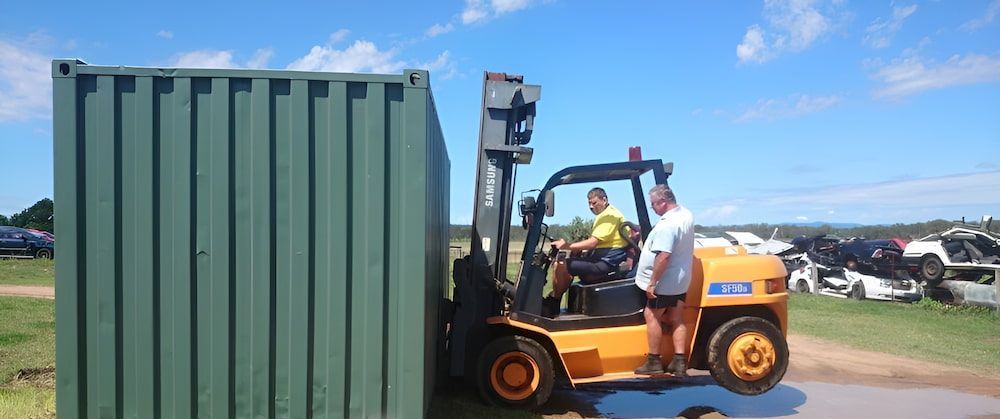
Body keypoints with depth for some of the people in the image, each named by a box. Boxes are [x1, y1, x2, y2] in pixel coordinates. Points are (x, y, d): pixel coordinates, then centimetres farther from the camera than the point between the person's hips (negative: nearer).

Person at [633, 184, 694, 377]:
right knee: (676, 320, 12)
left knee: (652, 316, 4)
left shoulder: (667, 224, -26)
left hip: (665, 282, -9)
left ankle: (654, 361, 10)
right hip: (681, 281, 9)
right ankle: (679, 362, 13)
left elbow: (663, 256, -32)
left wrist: (652, 282, -25)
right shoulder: (687, 215, 6)